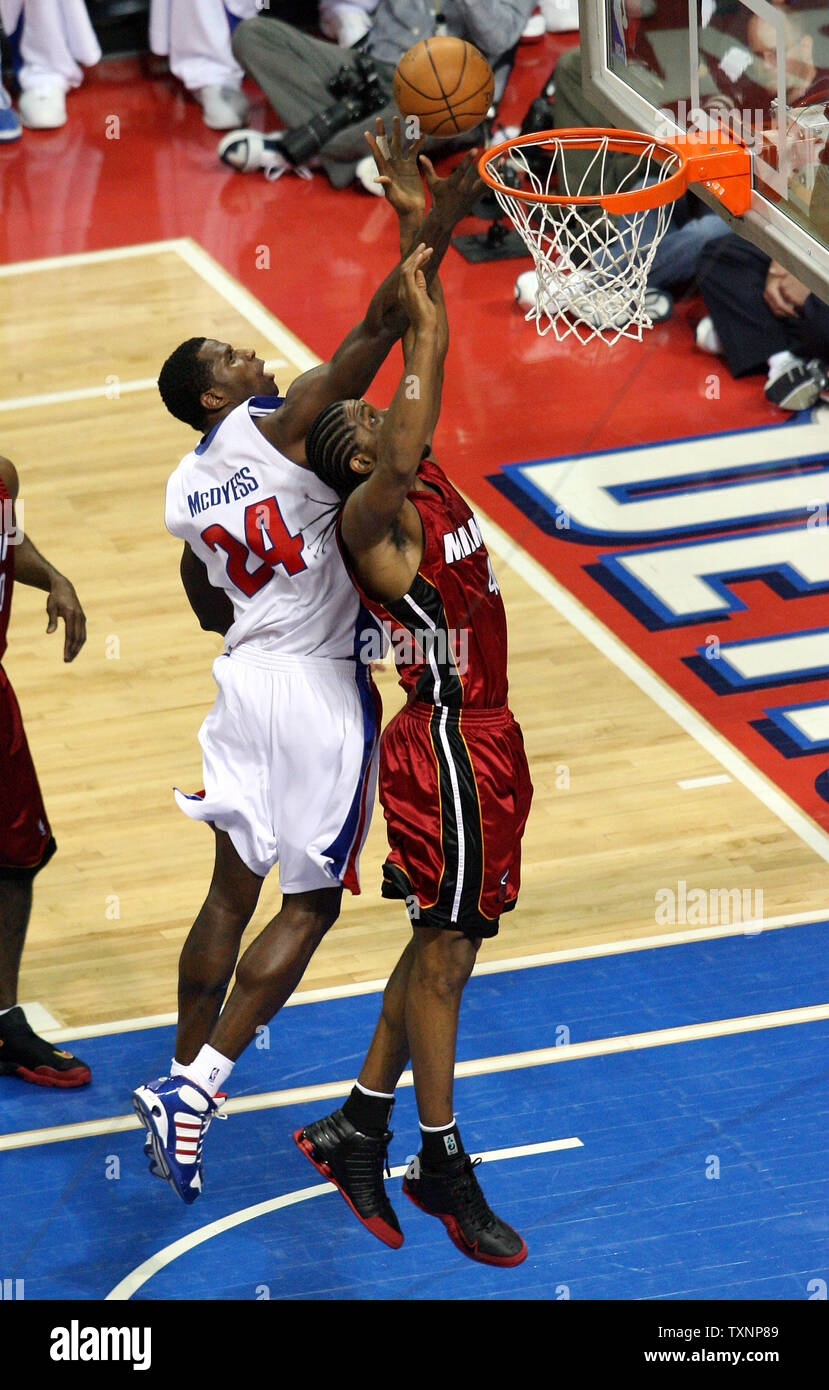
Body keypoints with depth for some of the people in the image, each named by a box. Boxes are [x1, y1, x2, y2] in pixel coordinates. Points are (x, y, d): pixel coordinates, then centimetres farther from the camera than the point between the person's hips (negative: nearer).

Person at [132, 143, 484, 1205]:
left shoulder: (185, 490, 9)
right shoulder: (279, 428, -11)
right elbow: (374, 332, -19)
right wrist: (433, 230, -19)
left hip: (244, 679, 7)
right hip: (321, 684, -7)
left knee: (233, 890, 16)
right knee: (310, 904, -1)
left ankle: (184, 1083, 19)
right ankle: (193, 1091, -9)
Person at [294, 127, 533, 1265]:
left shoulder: (426, 487, 10)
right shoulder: (373, 516, -14)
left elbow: (428, 379, 16)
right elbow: (404, 454, -33)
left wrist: (432, 274, 7)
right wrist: (421, 321, -26)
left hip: (482, 742, 9)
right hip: (449, 743, -9)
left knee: (444, 949, 13)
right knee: (442, 951, -2)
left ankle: (357, 1131, 19)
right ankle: (442, 1166, 6)